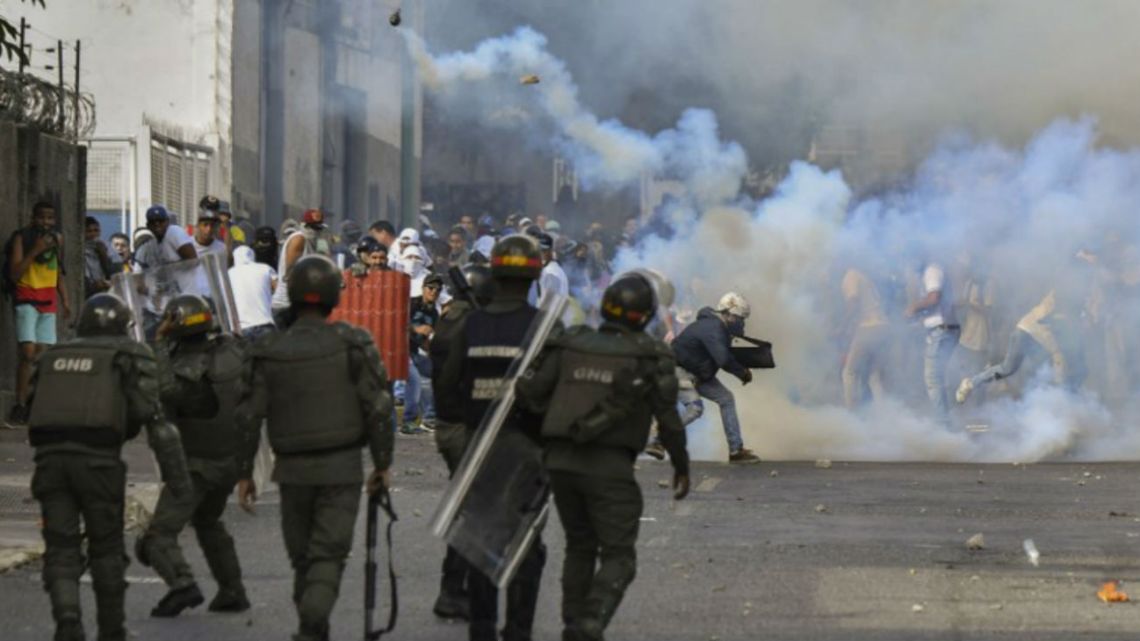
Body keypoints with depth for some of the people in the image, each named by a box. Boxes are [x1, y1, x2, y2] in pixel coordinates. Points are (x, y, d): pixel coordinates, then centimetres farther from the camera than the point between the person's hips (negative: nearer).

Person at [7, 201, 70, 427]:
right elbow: (14, 273, -13)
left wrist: (65, 300, 14)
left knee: (42, 354, 1)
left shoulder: (57, 239, 12)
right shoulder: (21, 238, -5)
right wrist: (34, 251, -20)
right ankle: (20, 406, -14)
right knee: (28, 352, -16)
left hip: (49, 300, 5)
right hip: (27, 298, -5)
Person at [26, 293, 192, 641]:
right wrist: (177, 474, -3)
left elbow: (37, 409, 20)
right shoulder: (132, 357, 8)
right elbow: (153, 416, -2)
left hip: (50, 458, 2)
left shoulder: (53, 356, 20)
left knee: (61, 553, 4)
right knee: (106, 550, 16)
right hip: (98, 461, -2)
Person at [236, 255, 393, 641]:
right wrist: (382, 463, 3)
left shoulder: (269, 352, 0)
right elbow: (378, 409, -7)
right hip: (341, 468, -2)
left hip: (292, 468, 2)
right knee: (329, 555, -3)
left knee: (302, 555, 15)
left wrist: (244, 473, 8)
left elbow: (248, 416, 1)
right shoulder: (352, 345, -6)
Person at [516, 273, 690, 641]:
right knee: (618, 556, 2)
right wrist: (681, 466, 9)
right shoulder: (650, 358, -3)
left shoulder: (571, 345, 5)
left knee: (580, 546, 21)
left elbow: (528, 390, 0)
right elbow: (668, 418, -4)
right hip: (609, 468, -4)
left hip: (560, 461, 4)